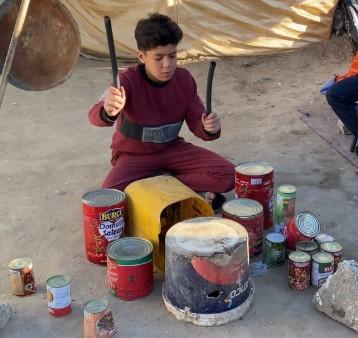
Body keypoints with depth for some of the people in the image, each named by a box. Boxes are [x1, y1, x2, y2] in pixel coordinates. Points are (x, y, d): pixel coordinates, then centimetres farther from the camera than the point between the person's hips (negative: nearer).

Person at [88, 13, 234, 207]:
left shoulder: (184, 80, -9)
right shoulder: (128, 81, -23)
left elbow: (196, 122, -5)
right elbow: (95, 116, -41)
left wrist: (209, 128, -31)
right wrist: (108, 111, -66)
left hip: (172, 149, 3)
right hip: (133, 155, -3)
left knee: (227, 175, -16)